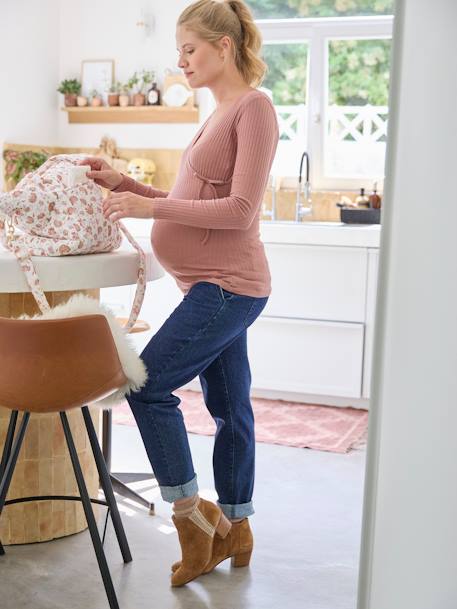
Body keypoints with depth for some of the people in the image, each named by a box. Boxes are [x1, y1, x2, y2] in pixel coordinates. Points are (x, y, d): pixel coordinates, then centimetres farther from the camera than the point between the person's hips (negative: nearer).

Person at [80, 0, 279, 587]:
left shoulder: (254, 107, -10)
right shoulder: (220, 113, 18)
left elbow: (240, 210, -18)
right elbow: (191, 203, 19)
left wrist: (152, 207, -19)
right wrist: (124, 185, 9)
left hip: (227, 286, -9)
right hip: (215, 287, 9)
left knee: (147, 384, -9)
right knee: (228, 406, 14)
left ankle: (191, 514, 5)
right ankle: (233, 529, 26)